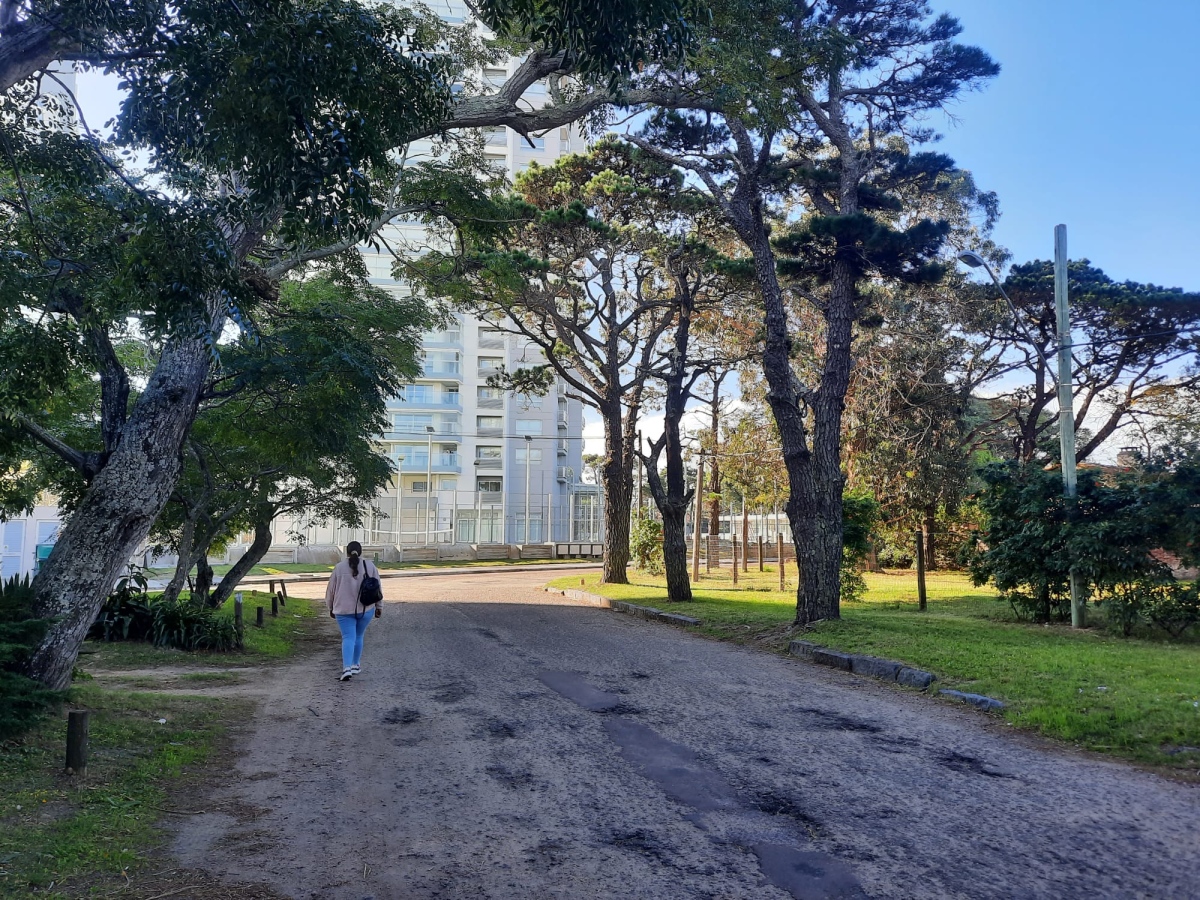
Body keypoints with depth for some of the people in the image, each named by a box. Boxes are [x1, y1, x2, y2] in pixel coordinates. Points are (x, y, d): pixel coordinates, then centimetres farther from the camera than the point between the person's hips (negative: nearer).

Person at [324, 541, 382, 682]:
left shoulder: (339, 567, -3)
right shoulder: (370, 567, 1)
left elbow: (331, 590, 3)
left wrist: (331, 607, 15)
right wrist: (379, 606, 13)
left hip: (344, 610, -1)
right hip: (365, 609, 2)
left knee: (348, 638, -3)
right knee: (358, 637, 17)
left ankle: (347, 668, -18)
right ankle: (355, 665, 24)